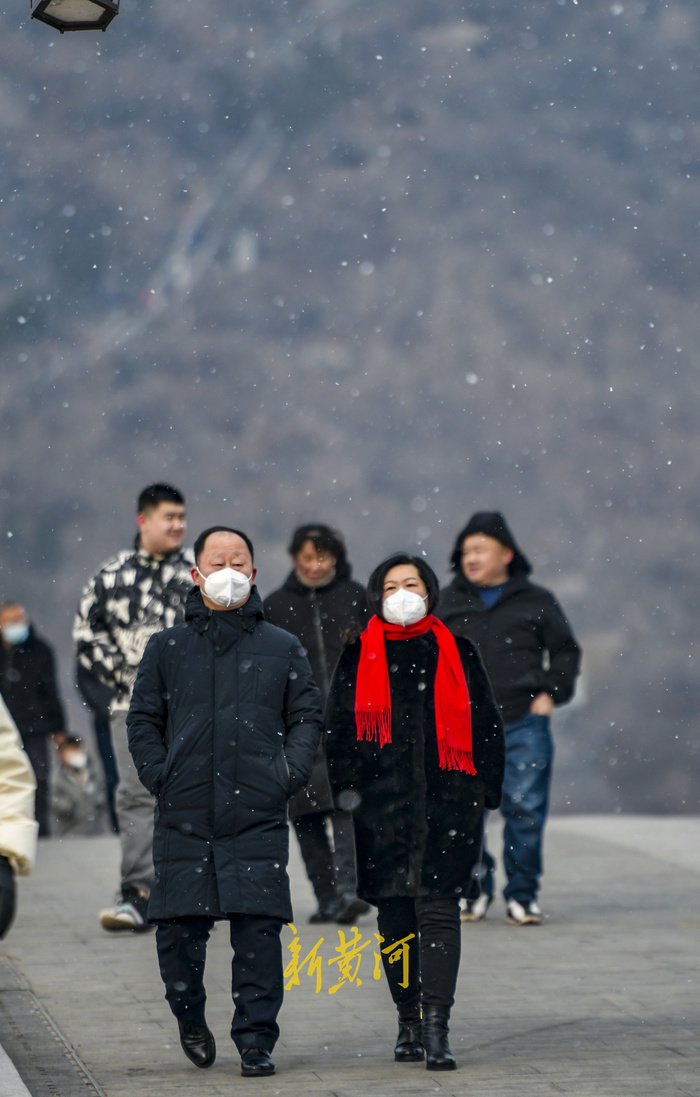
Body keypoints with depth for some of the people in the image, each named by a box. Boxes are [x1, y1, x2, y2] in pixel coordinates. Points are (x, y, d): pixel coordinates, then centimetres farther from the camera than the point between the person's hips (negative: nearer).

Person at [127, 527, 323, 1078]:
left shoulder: (283, 649, 11)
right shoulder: (166, 648, 12)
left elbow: (307, 717, 13)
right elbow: (143, 719, 14)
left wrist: (289, 774, -1)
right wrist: (159, 776, 1)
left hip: (259, 818, -1)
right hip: (184, 818, 1)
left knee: (259, 929, -6)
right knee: (178, 930, 1)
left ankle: (256, 1041, 2)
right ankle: (190, 1018, 26)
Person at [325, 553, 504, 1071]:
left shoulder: (457, 653, 11)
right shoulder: (358, 657, 12)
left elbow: (486, 724, 13)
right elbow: (338, 726, 12)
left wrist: (486, 788, 5)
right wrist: (346, 785, 2)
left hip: (448, 799, -1)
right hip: (383, 802, 1)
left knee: (438, 906, -10)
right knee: (394, 911, 3)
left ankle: (436, 1029, -15)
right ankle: (409, 1023, 13)